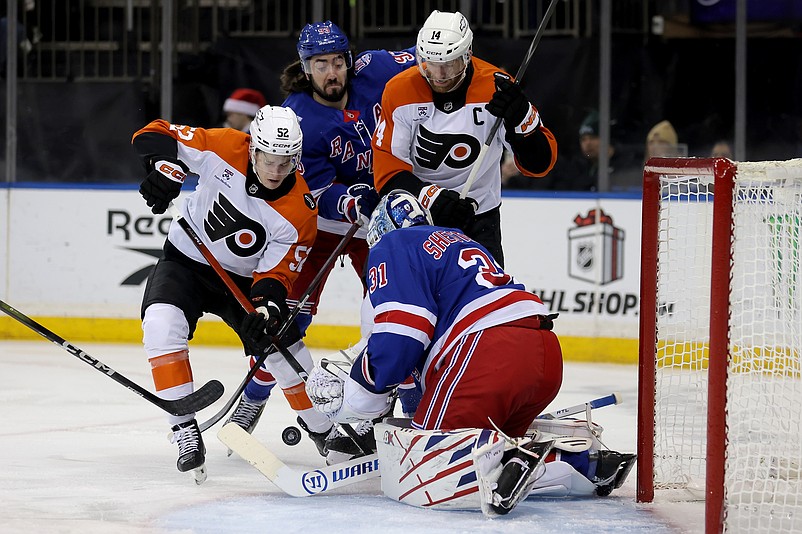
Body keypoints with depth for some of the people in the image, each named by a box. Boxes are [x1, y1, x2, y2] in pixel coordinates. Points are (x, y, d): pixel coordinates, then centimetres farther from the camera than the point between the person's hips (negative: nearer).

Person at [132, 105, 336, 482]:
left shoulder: (299, 212, -19)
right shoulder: (224, 149, -22)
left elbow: (276, 273, -17)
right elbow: (155, 137, -17)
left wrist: (267, 307, -37)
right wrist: (165, 167, -38)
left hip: (243, 278, 1)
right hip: (186, 262, -1)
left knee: (286, 354, -8)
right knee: (162, 323, -29)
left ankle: (328, 433, 18)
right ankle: (185, 430, -25)